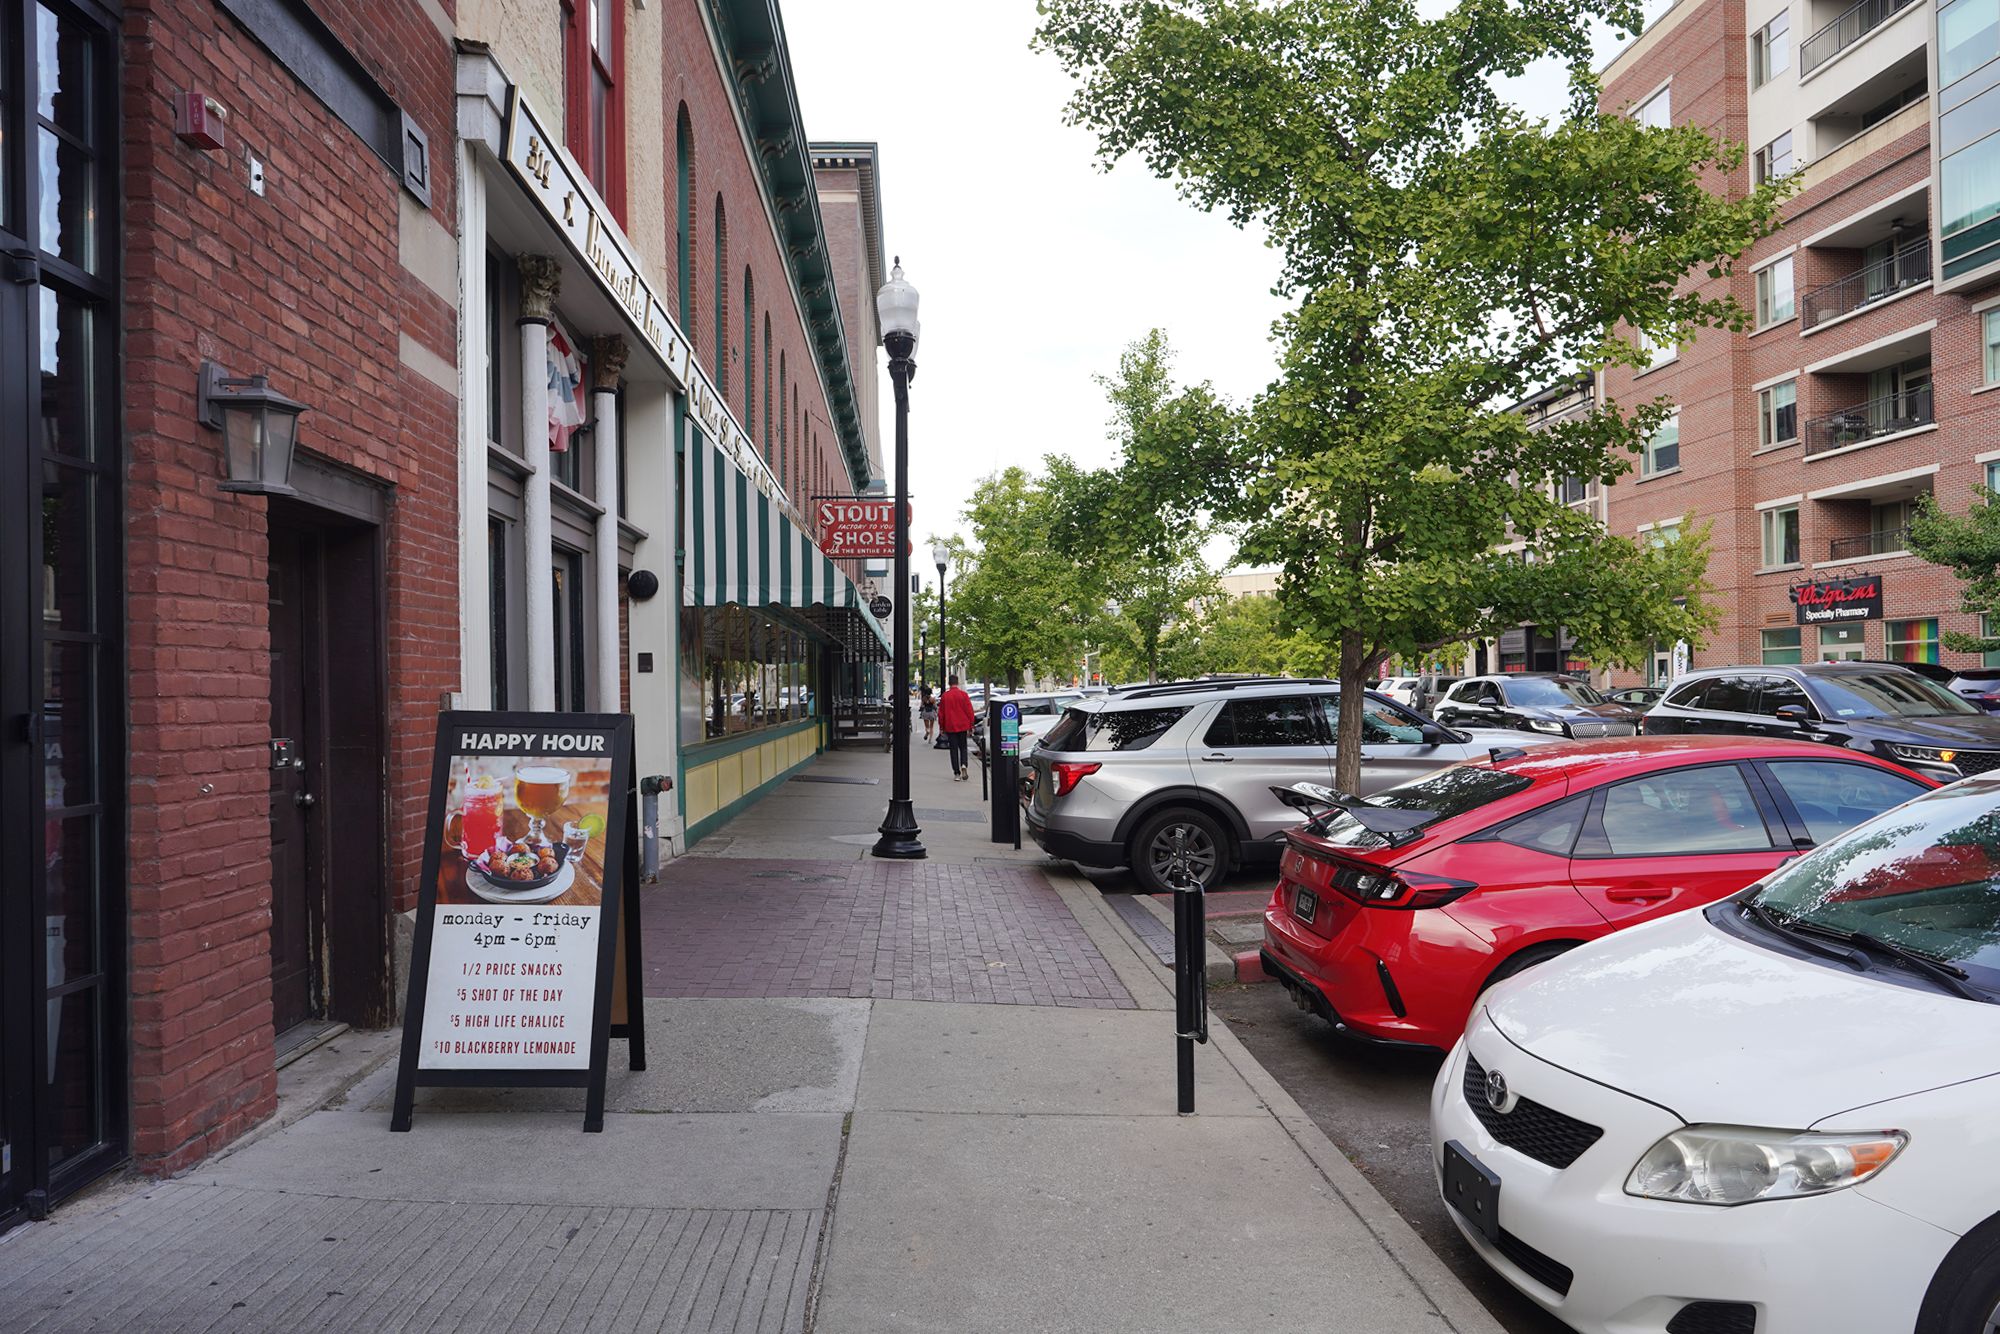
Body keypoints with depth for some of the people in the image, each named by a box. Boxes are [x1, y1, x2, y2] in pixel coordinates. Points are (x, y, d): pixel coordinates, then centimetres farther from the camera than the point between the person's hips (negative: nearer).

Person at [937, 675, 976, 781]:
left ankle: (956, 773, 3)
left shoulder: (944, 696, -2)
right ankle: (963, 765, -9)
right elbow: (969, 711, -4)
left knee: (953, 749, 6)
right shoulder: (963, 694, -4)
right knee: (963, 747, 14)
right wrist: (970, 727, 4)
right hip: (963, 726, 0)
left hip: (950, 727, 0)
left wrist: (941, 727, 12)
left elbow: (940, 713, 2)